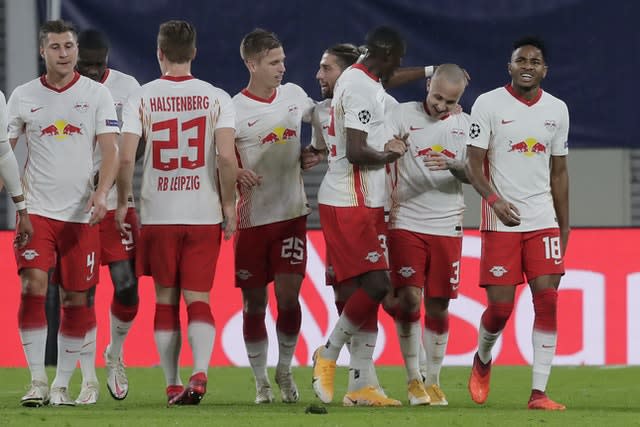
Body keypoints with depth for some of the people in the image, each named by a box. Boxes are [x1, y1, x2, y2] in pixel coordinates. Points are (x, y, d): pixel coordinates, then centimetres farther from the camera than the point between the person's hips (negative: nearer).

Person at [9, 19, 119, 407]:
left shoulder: (97, 94, 3)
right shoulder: (23, 96, 6)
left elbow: (111, 150, -3)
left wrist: (101, 193, -19)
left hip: (81, 214, 0)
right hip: (37, 210, 0)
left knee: (77, 300, 2)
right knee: (33, 288, -14)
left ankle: (62, 385, 12)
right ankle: (37, 381, -10)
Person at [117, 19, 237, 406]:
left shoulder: (142, 98, -2)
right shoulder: (217, 98, -1)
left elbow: (126, 158, -9)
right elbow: (227, 159, -11)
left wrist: (122, 204, 4)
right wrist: (229, 205, 1)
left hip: (158, 214, 0)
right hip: (204, 214, 0)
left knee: (166, 299, 11)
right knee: (198, 299, 3)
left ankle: (173, 385, 12)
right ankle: (200, 372, -19)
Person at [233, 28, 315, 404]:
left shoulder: (293, 95, 6)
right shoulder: (234, 109, -8)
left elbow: (318, 116, 26)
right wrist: (237, 174, -24)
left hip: (292, 213, 3)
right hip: (253, 218, -3)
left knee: (289, 295, -4)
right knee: (255, 303, 4)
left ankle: (285, 370, 15)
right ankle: (261, 381, 14)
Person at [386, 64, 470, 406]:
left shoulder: (464, 124, 7)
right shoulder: (403, 114, 1)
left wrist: (452, 166, -20)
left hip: (447, 226, 2)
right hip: (406, 222, -2)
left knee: (438, 306, 4)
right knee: (409, 298, -10)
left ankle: (433, 382, 13)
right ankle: (413, 380, -1)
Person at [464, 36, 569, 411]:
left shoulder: (557, 110, 10)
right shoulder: (488, 105, -3)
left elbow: (559, 172, 15)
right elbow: (474, 165, -4)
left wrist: (564, 226, 14)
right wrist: (495, 200, -22)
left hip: (543, 221, 3)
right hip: (501, 222, -3)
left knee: (548, 301, -9)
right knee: (500, 306, -4)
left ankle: (539, 393, -8)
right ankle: (482, 360, 28)